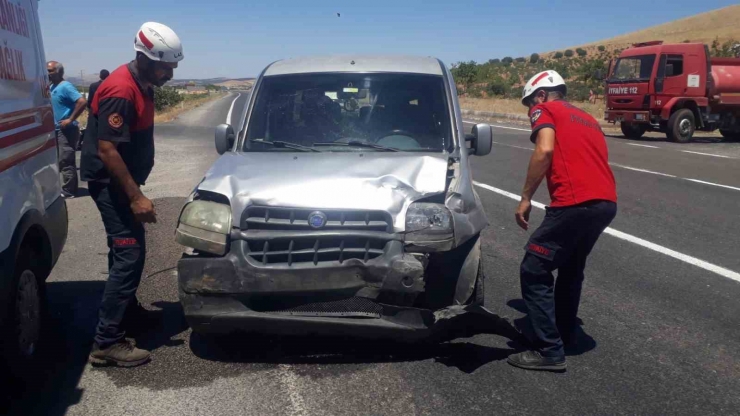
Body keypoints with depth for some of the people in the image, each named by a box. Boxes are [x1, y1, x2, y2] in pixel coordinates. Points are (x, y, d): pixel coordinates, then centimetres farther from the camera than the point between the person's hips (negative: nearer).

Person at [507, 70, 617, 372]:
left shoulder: (545, 110, 8)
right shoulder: (587, 119, 30)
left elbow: (545, 150, -11)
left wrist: (525, 198, -8)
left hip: (575, 203, -8)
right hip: (606, 202, 9)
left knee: (534, 272, -1)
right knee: (571, 268, 26)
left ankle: (549, 351, -1)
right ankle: (566, 334, 37)